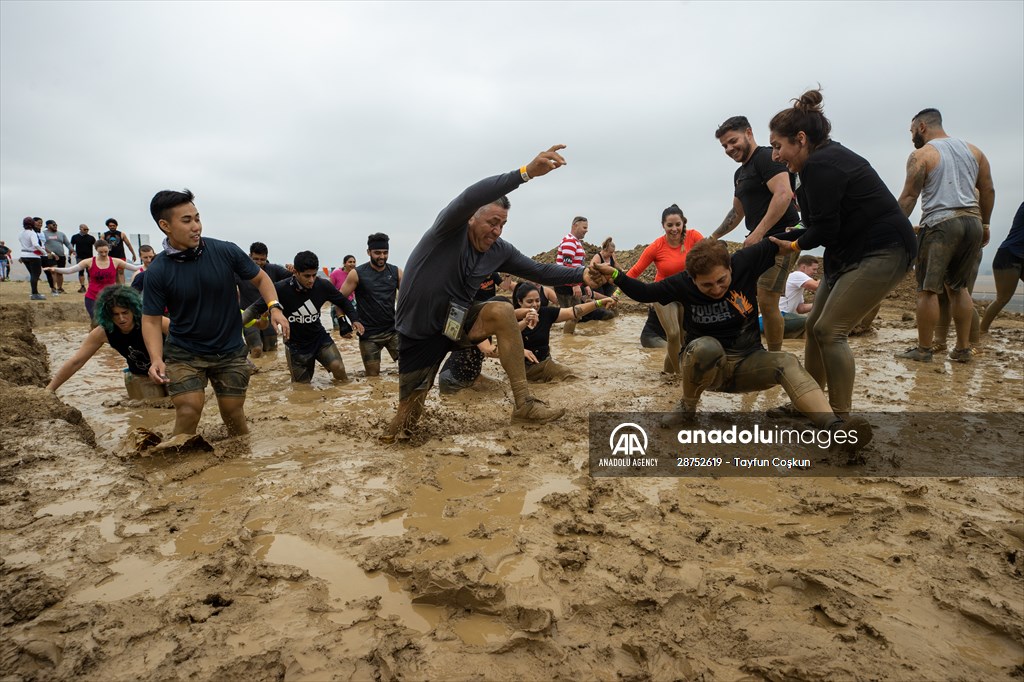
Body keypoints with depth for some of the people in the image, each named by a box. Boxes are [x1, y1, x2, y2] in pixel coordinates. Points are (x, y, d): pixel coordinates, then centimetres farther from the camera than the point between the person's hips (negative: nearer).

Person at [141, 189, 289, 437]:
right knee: (188, 412, -13)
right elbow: (151, 320, -7)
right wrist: (156, 358, -23)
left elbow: (260, 278, 2)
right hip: (184, 353, -1)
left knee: (233, 414, 7)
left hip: (230, 351, 1)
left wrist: (274, 307, -15)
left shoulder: (225, 251, -12)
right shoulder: (158, 272, -12)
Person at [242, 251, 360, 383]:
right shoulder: (281, 289, -22)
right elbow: (256, 309, -14)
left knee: (337, 367, -21)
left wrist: (354, 320, -10)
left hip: (319, 337, 1)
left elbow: (343, 301, 2)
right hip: (295, 344, -1)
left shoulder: (323, 285, -16)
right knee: (301, 385, 9)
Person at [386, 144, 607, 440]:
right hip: (419, 333, -4)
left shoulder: (500, 251, -4)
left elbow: (539, 271, 0)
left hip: (455, 322, 4)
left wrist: (582, 275, -12)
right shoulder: (450, 230, -20)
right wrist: (526, 171, -50)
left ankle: (524, 404, -18)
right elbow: (472, 196, -39)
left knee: (502, 312, -25)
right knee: (404, 424, -5)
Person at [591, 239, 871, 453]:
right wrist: (614, 274, -13)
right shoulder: (683, 284, -10)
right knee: (705, 347, -37)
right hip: (704, 366, -1)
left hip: (748, 363, 2)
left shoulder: (745, 263, -10)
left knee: (787, 363, -29)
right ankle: (687, 409, -13)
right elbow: (644, 292, 0)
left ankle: (835, 426, -50)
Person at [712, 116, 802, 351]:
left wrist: (758, 233, -26)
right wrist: (713, 238, 27)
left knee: (766, 301, -13)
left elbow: (784, 194, -22)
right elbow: (737, 212, 30)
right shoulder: (740, 173, 20)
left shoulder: (766, 157, -8)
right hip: (759, 242, 10)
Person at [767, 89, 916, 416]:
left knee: (830, 330, -13)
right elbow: (824, 225, 11)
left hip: (883, 252, -10)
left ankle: (840, 415, -3)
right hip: (851, 253, 10)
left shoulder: (820, 165, -19)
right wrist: (779, 240, 7)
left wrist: (796, 244, 1)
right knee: (815, 325, 9)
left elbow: (824, 229, -19)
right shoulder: (827, 158, 11)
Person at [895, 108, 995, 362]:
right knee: (959, 287, 15)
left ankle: (923, 349, 0)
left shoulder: (921, 155, -1)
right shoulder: (973, 150, 17)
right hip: (972, 222, 7)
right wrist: (984, 224, 24)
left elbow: (908, 197, -9)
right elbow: (988, 191, 17)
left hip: (940, 224, -6)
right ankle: (963, 348, 15)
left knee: (928, 289, -2)